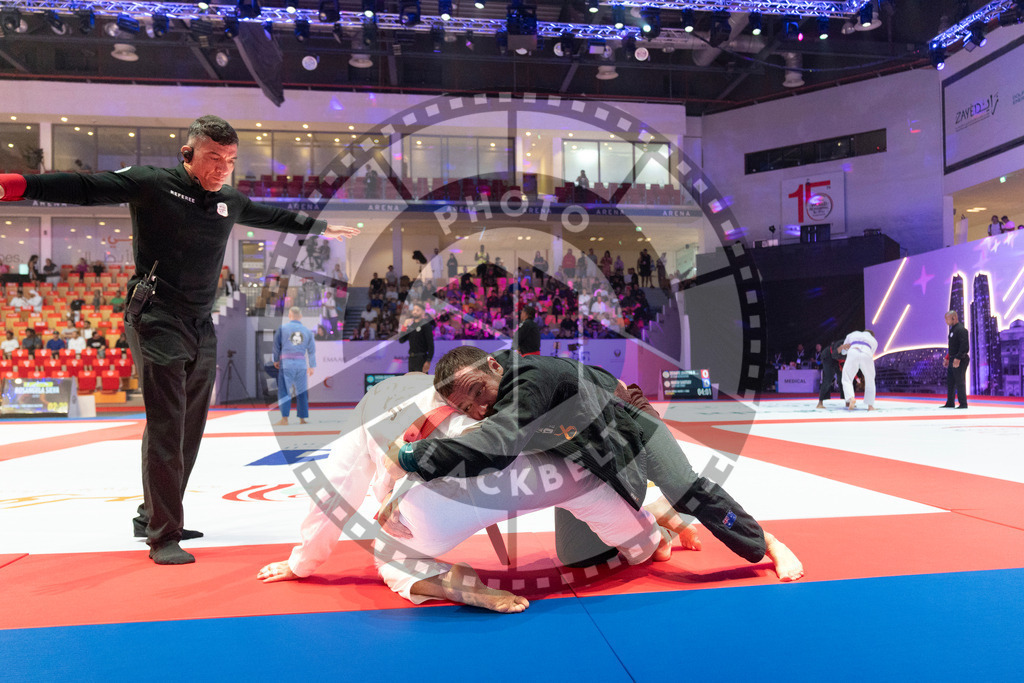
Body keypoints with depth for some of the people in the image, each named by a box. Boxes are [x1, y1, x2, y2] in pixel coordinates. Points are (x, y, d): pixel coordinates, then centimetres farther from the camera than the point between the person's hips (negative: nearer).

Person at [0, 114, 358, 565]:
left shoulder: (230, 202, 12)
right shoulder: (151, 184, -5)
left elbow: (275, 217, 28)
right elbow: (85, 188, -12)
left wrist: (321, 227, 39)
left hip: (202, 329, 7)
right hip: (157, 322, -7)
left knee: (189, 431, 12)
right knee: (165, 430, -9)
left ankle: (152, 517, 27)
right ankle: (163, 537, 1)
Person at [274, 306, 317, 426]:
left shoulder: (282, 328, -1)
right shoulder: (307, 331, 8)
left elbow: (276, 345, 2)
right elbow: (312, 350, 12)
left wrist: (275, 360, 17)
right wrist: (312, 366, 21)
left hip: (286, 363, -3)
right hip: (301, 363, 3)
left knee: (284, 391, -1)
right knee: (302, 392, 10)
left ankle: (284, 419, -9)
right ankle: (302, 419, 11)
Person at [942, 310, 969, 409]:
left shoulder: (961, 329, -15)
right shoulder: (952, 329, 16)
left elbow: (964, 346, -22)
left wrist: (958, 358, -26)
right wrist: (947, 358, 21)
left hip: (960, 360, -10)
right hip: (953, 360, 10)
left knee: (960, 382, -5)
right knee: (949, 382, 12)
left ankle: (963, 404, 2)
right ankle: (950, 403, 19)